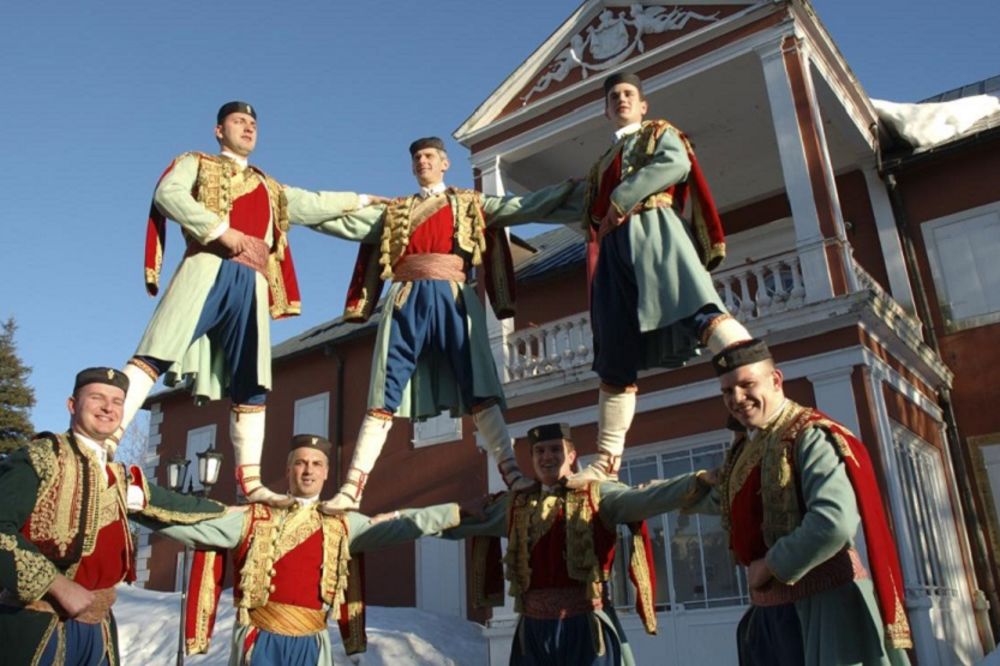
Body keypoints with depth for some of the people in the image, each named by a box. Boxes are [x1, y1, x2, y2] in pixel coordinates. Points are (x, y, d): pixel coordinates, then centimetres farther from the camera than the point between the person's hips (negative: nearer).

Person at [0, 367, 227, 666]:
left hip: (97, 626, 7)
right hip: (37, 625, -7)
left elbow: (174, 506, 21)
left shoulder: (121, 479, 13)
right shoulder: (41, 458, -9)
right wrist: (60, 585, -20)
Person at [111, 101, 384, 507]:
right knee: (156, 353, -18)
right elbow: (167, 193, -2)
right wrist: (220, 230, -13)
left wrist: (365, 200, 42)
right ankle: (105, 442, -22)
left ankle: (250, 482, -1)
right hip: (207, 268, -4)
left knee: (251, 385, -2)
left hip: (251, 283, 4)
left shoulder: (271, 189, 33)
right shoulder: (196, 163, 18)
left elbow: (315, 203, 40)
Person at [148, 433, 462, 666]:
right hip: (259, 640, -2)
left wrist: (456, 513, -6)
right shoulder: (254, 518, 4)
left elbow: (399, 526, 2)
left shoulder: (342, 526, 8)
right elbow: (195, 526, -2)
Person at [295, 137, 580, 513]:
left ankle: (513, 477, -7)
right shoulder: (393, 211, 21)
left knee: (480, 391, -8)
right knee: (384, 396, -4)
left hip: (453, 299, -1)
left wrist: (572, 190, 2)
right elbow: (345, 223, 15)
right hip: (406, 302, 1)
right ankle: (351, 488, -5)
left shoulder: (471, 205, 18)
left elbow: (523, 207, 10)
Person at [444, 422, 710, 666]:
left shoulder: (597, 495, -1)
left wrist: (697, 484, -31)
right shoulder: (514, 505, 11)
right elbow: (460, 521, 19)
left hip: (586, 627, -4)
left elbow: (645, 498, -17)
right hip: (534, 629, 4)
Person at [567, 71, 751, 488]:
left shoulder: (660, 133, 18)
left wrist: (621, 198, -8)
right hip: (614, 249, 5)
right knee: (615, 360, 0)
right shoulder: (603, 163, 34)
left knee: (697, 309, -31)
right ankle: (606, 464, 0)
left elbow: (677, 163, -4)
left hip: (653, 230, -5)